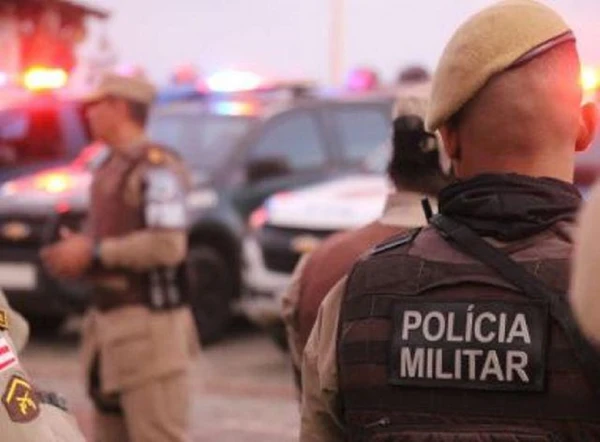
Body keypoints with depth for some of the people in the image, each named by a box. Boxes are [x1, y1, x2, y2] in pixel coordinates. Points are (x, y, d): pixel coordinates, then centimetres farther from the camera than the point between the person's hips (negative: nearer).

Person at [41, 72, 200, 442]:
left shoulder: (156, 166, -14)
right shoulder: (109, 169, 15)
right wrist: (74, 253, 4)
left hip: (149, 328, -10)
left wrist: (92, 252, -17)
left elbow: (168, 245, -23)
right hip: (110, 323, 10)